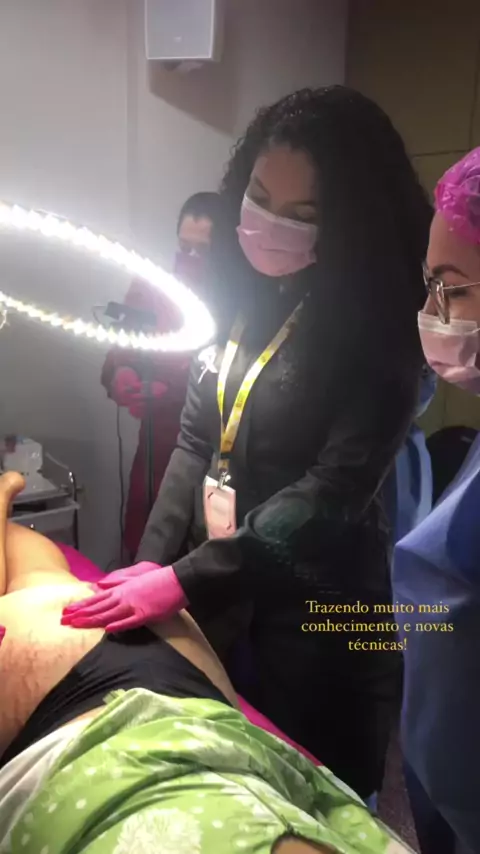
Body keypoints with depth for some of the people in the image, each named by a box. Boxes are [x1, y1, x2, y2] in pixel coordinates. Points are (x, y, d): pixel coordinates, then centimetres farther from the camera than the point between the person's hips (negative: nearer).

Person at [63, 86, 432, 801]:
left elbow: (330, 495, -22)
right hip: (215, 593, 6)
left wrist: (186, 580, -25)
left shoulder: (375, 329, -16)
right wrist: (152, 562, -5)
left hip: (317, 614, -5)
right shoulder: (238, 287, 2)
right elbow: (196, 439, 3)